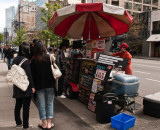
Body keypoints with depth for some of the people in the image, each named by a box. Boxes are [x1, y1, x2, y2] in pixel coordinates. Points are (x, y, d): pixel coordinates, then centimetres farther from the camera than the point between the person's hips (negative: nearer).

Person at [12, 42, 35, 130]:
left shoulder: (15, 60, 5)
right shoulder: (26, 61, -18)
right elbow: (29, 75, -18)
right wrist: (32, 86, -13)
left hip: (17, 86, 8)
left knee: (18, 105, 18)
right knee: (26, 106, 3)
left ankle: (18, 123, 31)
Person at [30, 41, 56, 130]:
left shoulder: (33, 61, -5)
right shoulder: (49, 58, -5)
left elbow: (32, 75, -2)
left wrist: (33, 86, 6)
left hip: (39, 86, 0)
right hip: (50, 85, 1)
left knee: (41, 104, 10)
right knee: (50, 103, 11)